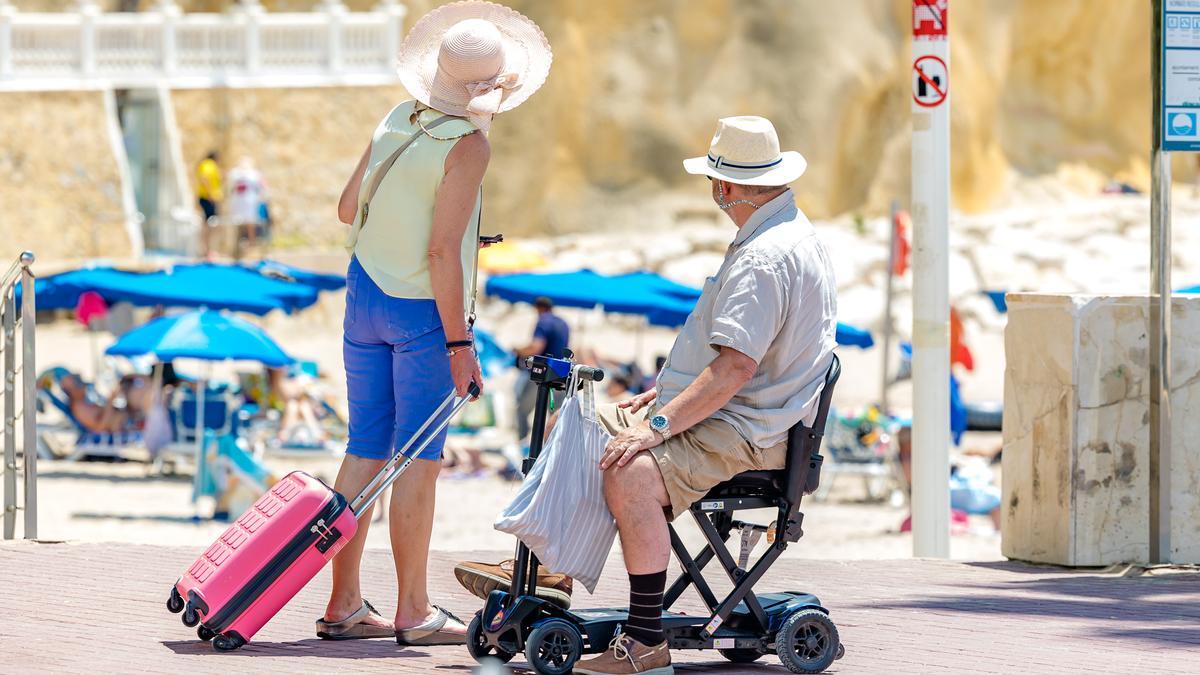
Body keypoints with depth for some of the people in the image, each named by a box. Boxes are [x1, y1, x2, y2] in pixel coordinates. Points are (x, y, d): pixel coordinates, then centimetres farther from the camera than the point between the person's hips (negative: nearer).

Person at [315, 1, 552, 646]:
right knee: (418, 460, -1)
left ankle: (343, 604, 9)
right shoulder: (467, 145, -16)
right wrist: (459, 343, -17)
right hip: (423, 308, -6)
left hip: (365, 297, 6)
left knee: (364, 450, 9)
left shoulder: (397, 119, 3)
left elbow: (348, 208, 11)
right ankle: (414, 612, 2)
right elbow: (442, 251, -20)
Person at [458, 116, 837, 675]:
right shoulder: (784, 234, 14)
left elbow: (736, 367, -28)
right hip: (721, 415, 12)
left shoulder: (765, 259, -21)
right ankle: (549, 579, 17)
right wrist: (663, 393, 17)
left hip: (746, 433, -12)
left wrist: (660, 426, -26)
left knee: (629, 476, -33)